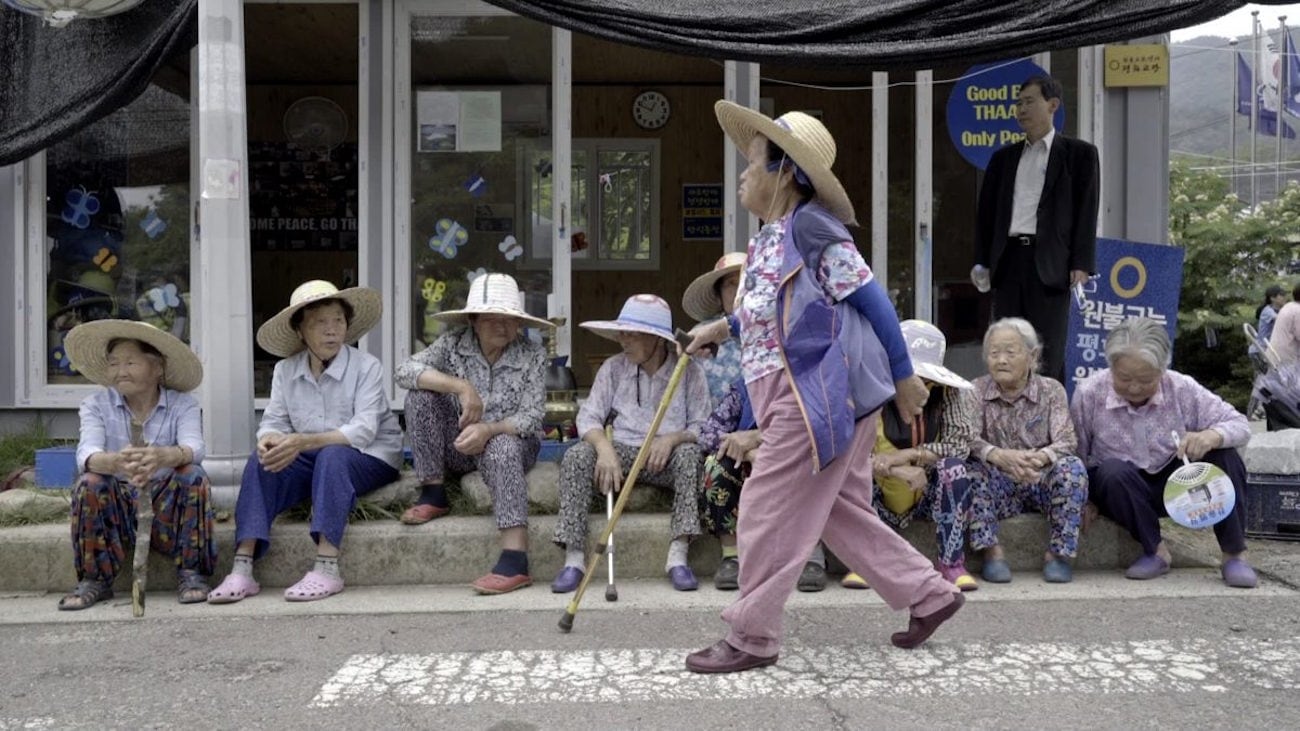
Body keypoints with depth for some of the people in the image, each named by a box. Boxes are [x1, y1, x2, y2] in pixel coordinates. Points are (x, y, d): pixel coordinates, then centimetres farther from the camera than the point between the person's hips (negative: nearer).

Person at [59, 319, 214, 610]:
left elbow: (193, 448, -23)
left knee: (193, 476, -28)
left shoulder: (182, 404, -4)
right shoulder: (96, 405, -1)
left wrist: (164, 456, -49)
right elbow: (86, 454, -19)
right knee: (90, 483, -27)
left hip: (167, 502, -1)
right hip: (117, 504, 1)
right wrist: (115, 462, -45)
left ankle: (190, 573, -20)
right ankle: (94, 580, -15)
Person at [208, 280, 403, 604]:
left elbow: (363, 430, -22)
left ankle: (327, 568, -41)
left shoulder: (367, 367, -11)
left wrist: (304, 442, -36)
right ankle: (242, 570, -29)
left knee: (332, 456, -36)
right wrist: (269, 439, -28)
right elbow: (273, 421, -1)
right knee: (260, 463, -22)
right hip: (313, 461, 4)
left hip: (371, 458, -4)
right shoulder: (285, 371, 4)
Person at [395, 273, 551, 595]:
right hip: (458, 447, 2)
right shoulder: (453, 344, -6)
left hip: (511, 442, -2)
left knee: (501, 447, -38)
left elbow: (531, 417, -14)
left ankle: (516, 559, -47)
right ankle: (433, 494, -12)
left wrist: (488, 429, -33)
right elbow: (405, 371, -21)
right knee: (421, 393, -19)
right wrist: (463, 387, -30)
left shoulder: (532, 355, -8)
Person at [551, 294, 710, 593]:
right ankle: (574, 557, -25)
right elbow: (588, 416, -1)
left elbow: (703, 428, -3)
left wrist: (673, 438, -23)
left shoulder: (688, 371, -1)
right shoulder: (614, 367, 6)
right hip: (622, 452, 2)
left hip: (666, 458, -2)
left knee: (690, 454, -34)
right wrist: (604, 448, -22)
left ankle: (678, 555, -31)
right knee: (576, 455, -25)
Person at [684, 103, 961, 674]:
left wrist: (903, 377, -10)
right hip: (804, 401, 10)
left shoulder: (810, 227, -14)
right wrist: (723, 328, 30)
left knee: (768, 512, -3)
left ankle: (751, 638, 10)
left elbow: (871, 299, -13)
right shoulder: (769, 239, 15)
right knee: (841, 512, 16)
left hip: (821, 398, -10)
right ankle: (929, 594, 27)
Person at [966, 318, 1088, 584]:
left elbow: (1066, 441, -13)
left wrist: (1040, 457, -36)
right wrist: (999, 456, -37)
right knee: (972, 467, -29)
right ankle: (991, 551, -21)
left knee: (1072, 467, -28)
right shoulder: (976, 391, 0)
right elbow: (968, 439, -15)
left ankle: (1058, 552, -16)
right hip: (1000, 486, 0)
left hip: (1043, 483, 0)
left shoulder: (1051, 390, 1)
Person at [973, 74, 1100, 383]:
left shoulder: (1078, 153, 6)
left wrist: (1081, 264, -9)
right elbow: (986, 210, 16)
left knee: (1048, 352, -3)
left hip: (1050, 264, -4)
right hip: (1008, 260, 4)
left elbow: (1086, 211, 0)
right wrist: (981, 262, 8)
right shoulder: (1004, 157, 18)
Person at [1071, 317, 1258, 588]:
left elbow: (1240, 425, -14)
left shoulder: (1182, 389, -15)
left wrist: (1212, 436, -36)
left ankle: (1234, 555, -11)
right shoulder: (1088, 394, -19)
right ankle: (1155, 551, -16)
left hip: (1174, 482, 2)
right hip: (1118, 486, -2)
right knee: (1113, 471, -36)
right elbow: (1075, 455, -9)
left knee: (1224, 456, -24)